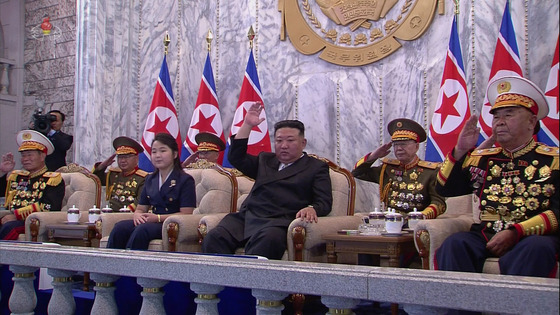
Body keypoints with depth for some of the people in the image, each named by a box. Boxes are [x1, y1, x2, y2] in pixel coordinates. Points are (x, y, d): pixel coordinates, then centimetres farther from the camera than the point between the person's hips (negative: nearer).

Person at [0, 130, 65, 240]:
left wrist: (16, 214, -15)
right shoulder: (15, 176, 25)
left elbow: (47, 207, -10)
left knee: (9, 227, -34)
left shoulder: (52, 179, 5)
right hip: (12, 220, 5)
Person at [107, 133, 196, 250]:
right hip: (152, 222, 6)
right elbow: (141, 208, 21)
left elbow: (186, 214, -8)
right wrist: (137, 215, -5)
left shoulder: (185, 180, 1)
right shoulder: (150, 179, 22)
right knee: (120, 227, -25)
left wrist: (158, 218, -17)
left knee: (142, 229, -36)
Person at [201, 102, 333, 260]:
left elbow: (324, 202, 7)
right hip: (246, 217, 5)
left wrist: (311, 209, -18)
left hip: (279, 222, -4)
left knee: (269, 239, -42)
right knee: (213, 237, -27)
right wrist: (247, 125, 21)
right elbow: (236, 157, 29)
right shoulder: (265, 160, 32)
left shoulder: (316, 167, 17)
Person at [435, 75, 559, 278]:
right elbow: (444, 189, 13)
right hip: (485, 237, 3)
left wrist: (515, 232, -17)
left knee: (538, 248, -35)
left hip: (534, 237, -3)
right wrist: (460, 151, 1)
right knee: (454, 244, -26)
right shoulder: (481, 159, 16)